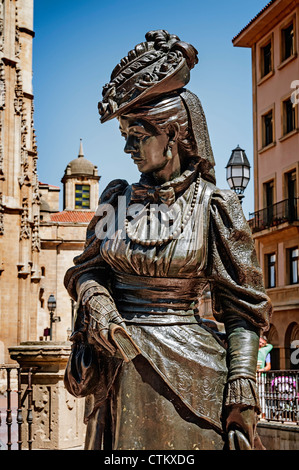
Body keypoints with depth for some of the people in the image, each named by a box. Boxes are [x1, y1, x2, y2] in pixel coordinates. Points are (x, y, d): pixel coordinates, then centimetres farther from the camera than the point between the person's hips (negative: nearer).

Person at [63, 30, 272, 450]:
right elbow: (88, 267, 13)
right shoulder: (118, 199, 8)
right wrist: (95, 298, -11)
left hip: (188, 369, -4)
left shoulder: (212, 205, -4)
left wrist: (242, 393, -14)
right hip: (119, 368, 4)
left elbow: (242, 309, -5)